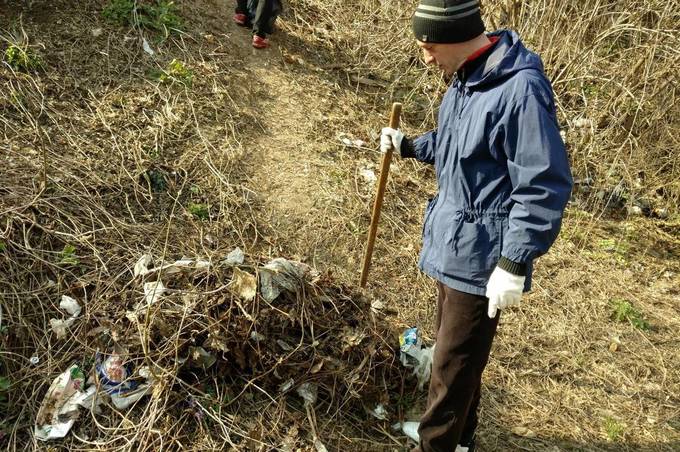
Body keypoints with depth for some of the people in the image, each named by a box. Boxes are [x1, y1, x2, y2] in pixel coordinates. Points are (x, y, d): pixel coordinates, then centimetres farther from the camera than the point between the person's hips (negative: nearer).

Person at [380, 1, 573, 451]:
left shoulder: (520, 89, -25)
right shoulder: (466, 78, 6)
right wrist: (409, 146, 12)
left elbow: (544, 186, -24)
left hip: (482, 256, -10)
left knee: (453, 365, 4)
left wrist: (514, 264, -24)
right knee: (455, 351, 23)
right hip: (454, 243, 10)